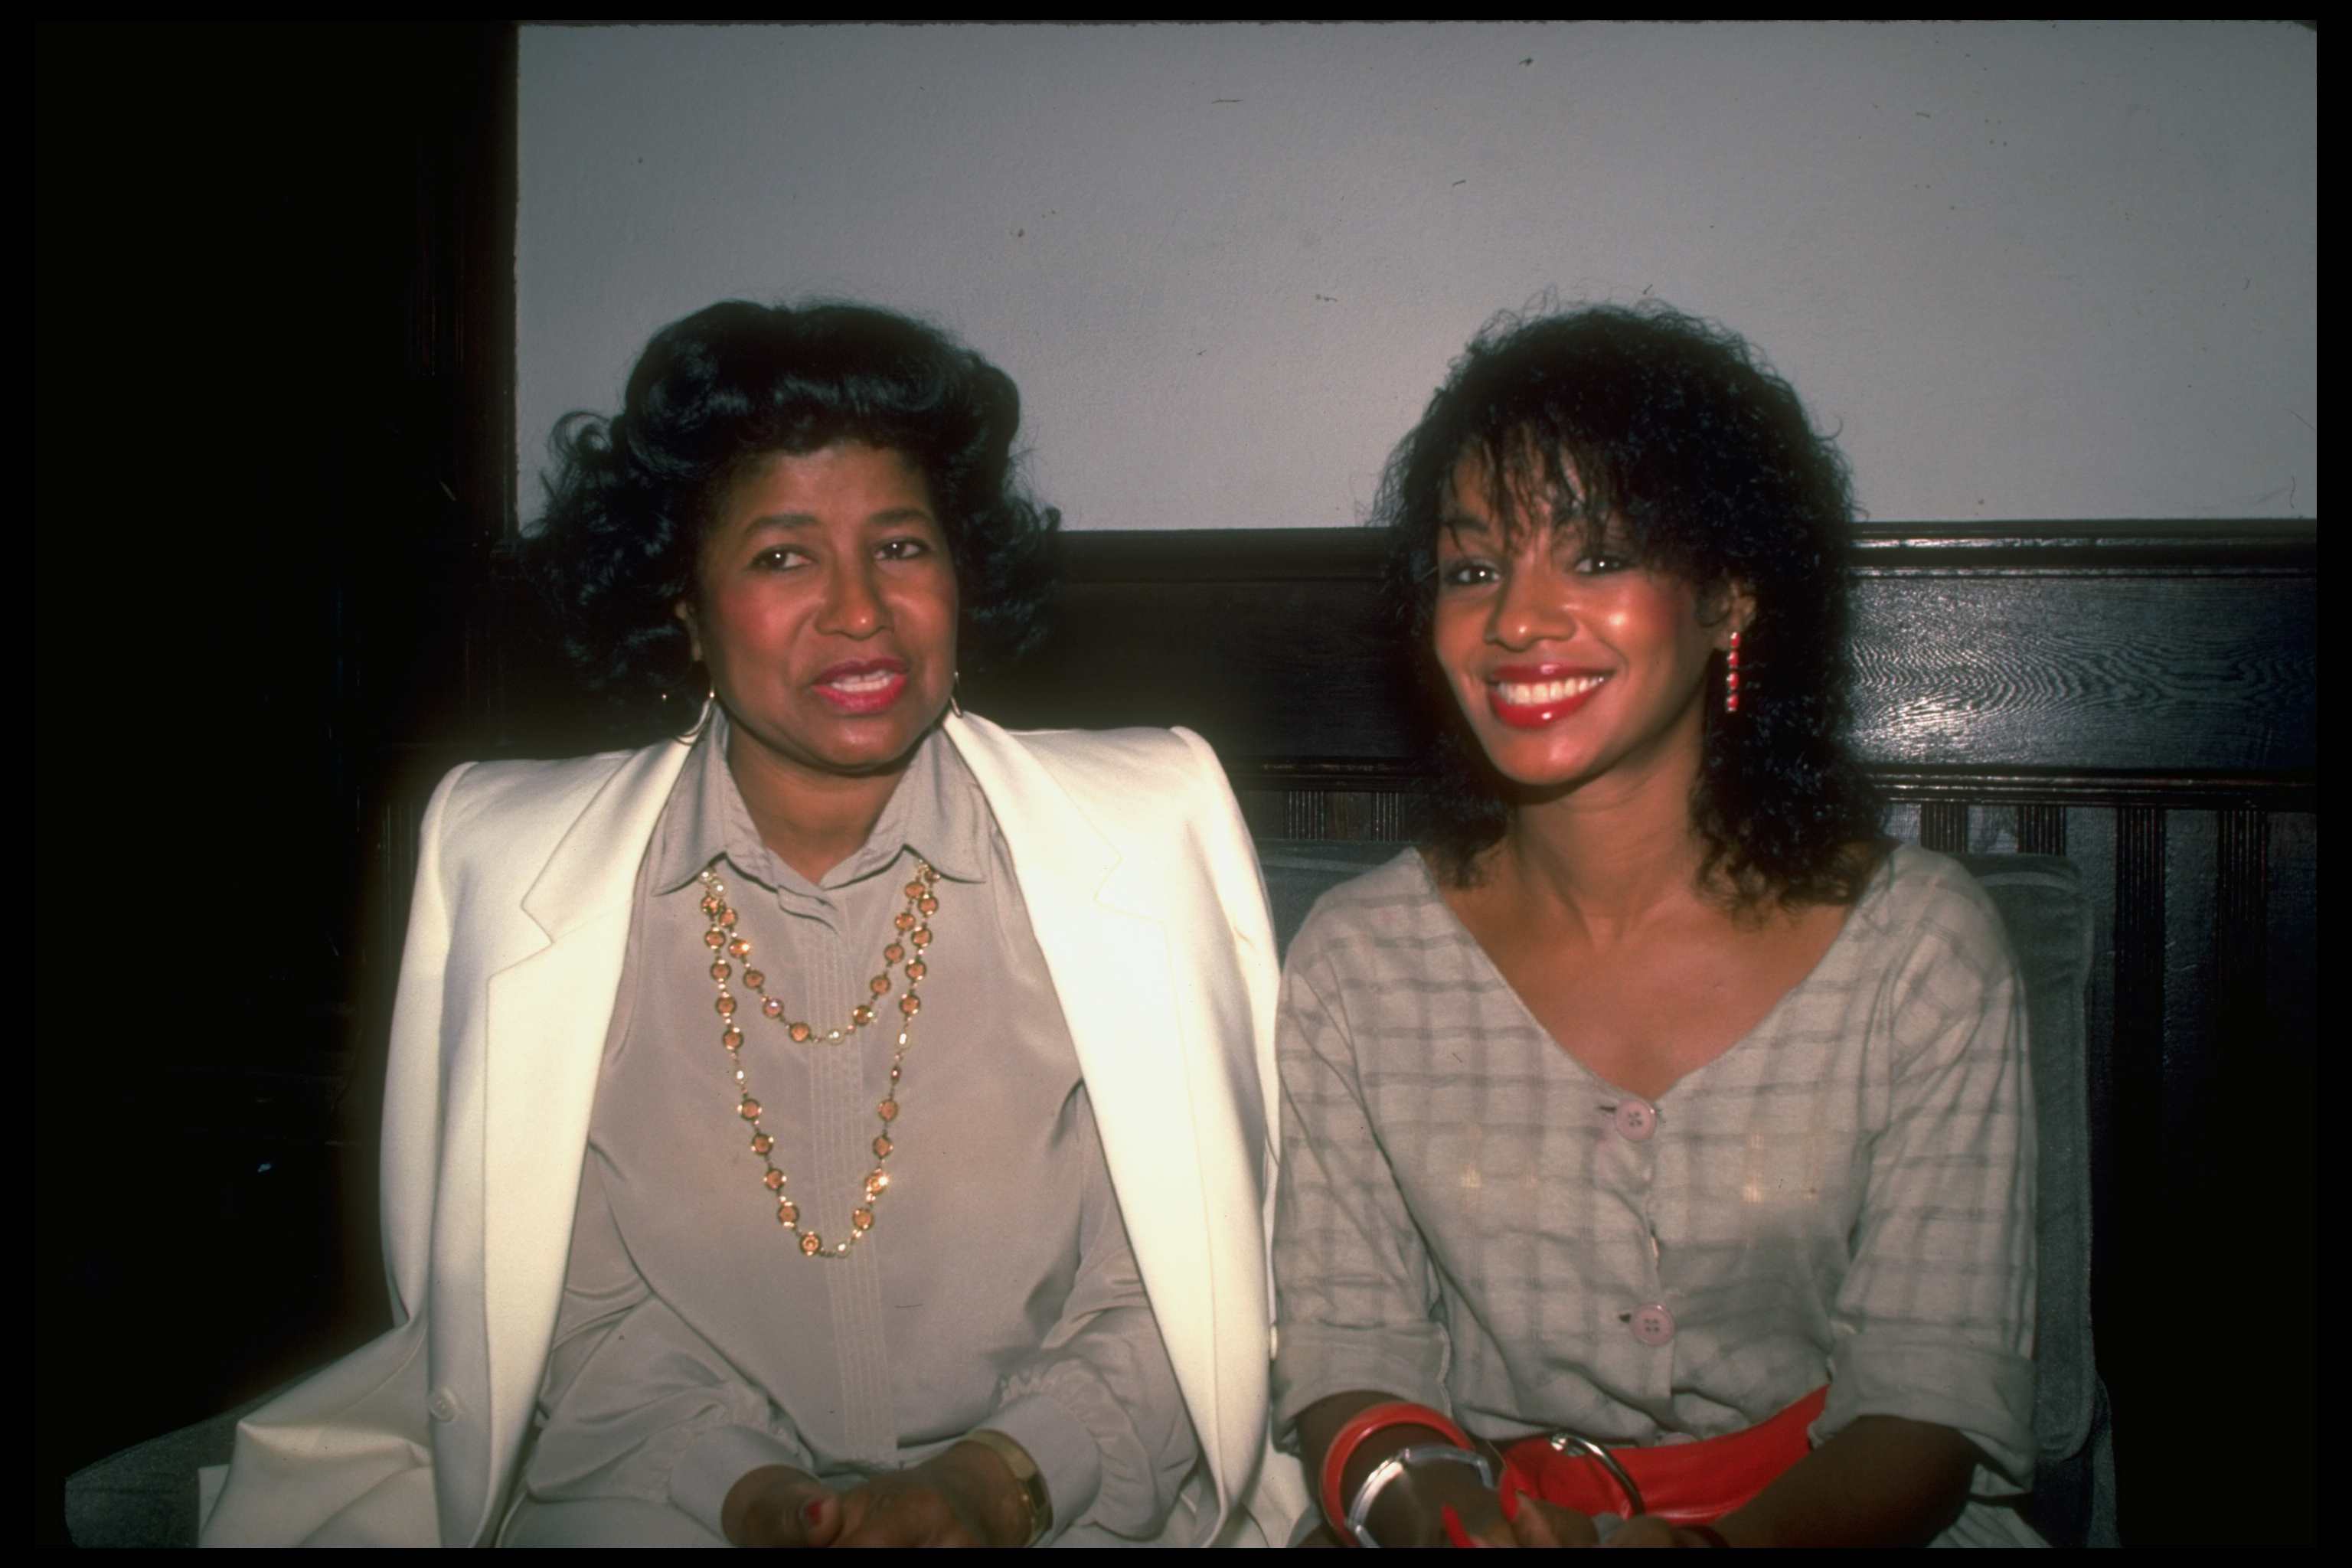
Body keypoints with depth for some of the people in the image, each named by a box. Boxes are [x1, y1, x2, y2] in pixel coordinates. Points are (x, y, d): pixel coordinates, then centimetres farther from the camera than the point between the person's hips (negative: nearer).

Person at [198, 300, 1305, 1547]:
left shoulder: (1152, 834, -3)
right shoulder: (508, 867, -1)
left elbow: (1189, 1289, -1)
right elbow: (569, 1312, 2)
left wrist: (1000, 1482, -14)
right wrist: (742, 1490, -12)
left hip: (1061, 1515, 0)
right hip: (655, 1508, 1)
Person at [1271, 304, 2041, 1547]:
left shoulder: (1920, 949, -4)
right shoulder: (1355, 963, -2)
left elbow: (1931, 1403, -6)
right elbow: (1345, 1352, 0)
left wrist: (1737, 1537, -23)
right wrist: (1415, 1493, -21)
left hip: (1823, 1518, 0)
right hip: (1487, 1515, 1)